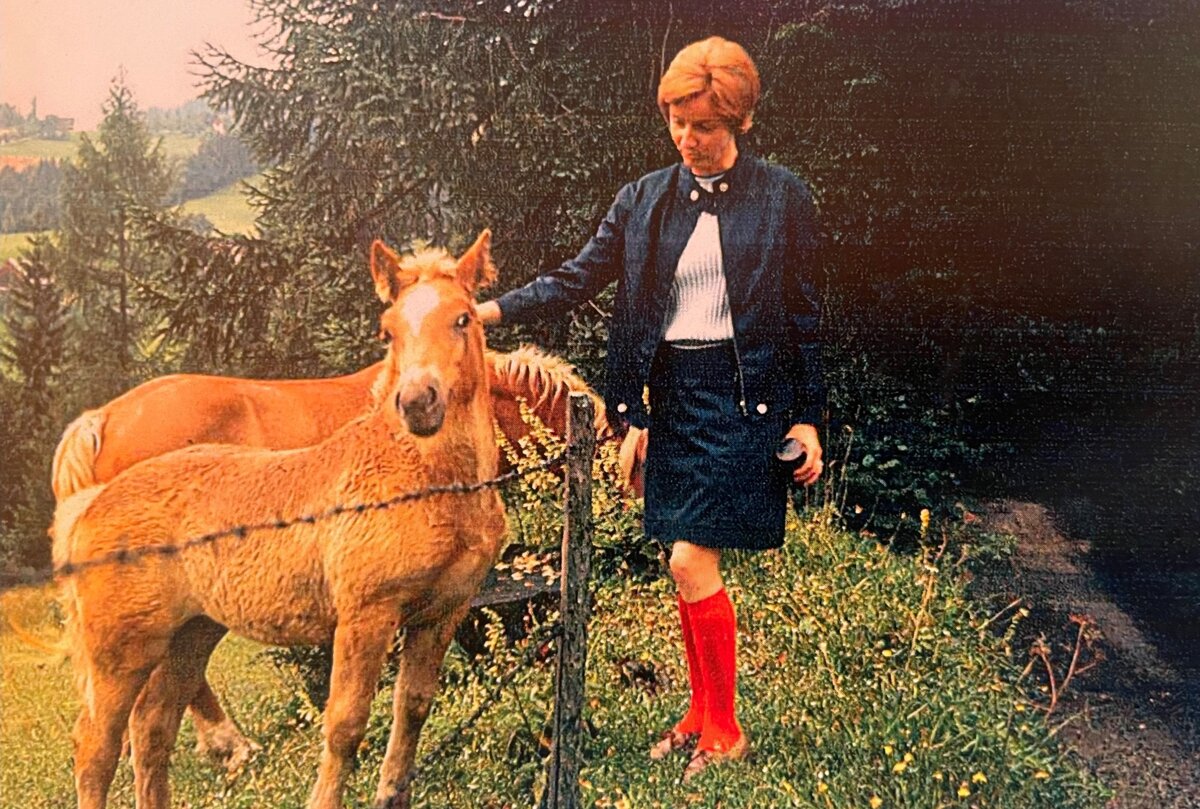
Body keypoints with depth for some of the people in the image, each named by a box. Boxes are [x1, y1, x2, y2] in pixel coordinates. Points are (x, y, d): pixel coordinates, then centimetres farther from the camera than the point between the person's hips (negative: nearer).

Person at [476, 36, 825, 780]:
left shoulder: (782, 198, -3)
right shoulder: (647, 200, 7)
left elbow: (803, 315, 0)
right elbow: (579, 278, 2)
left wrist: (807, 418, -3)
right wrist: (491, 310, -11)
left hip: (744, 394, -5)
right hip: (672, 393, 5)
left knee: (693, 563, -10)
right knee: (691, 568, 11)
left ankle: (726, 729, 6)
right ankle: (701, 712, 27)